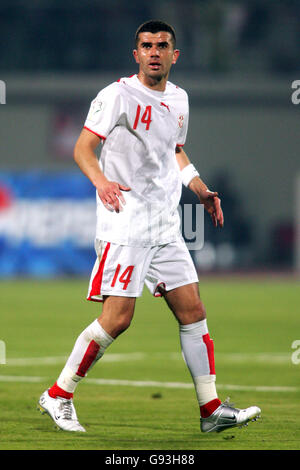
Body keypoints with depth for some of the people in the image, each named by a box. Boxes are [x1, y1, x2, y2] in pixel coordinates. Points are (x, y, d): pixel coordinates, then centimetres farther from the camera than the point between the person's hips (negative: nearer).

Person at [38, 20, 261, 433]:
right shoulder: (118, 95, -8)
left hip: (165, 225, 7)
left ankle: (211, 410, 9)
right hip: (124, 224, -7)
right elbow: (83, 147, -10)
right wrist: (101, 181, -30)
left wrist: (202, 190, 14)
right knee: (118, 318, -13)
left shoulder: (178, 99, 14)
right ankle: (58, 396, 0)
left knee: (193, 311, 4)